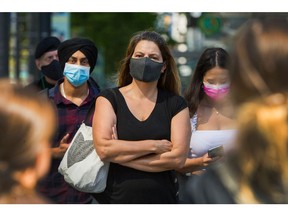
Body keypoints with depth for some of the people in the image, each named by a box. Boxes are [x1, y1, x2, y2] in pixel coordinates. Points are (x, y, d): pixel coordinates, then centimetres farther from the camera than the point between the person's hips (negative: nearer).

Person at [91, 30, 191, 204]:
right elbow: (103, 148, -16)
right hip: (116, 197, -1)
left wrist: (121, 154, -13)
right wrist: (154, 146, -14)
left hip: (162, 198, 1)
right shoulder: (109, 99, -1)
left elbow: (178, 158, -11)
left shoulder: (176, 104, 1)